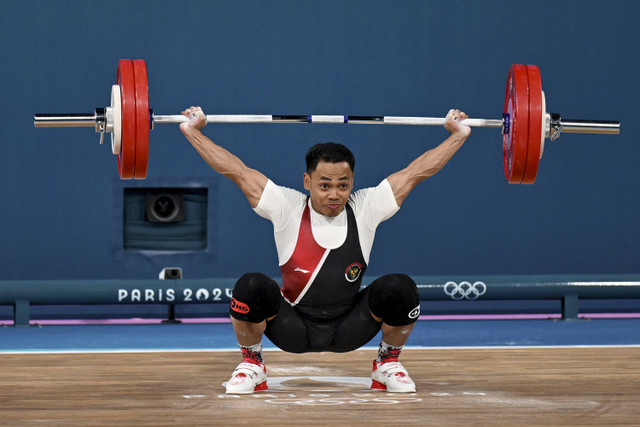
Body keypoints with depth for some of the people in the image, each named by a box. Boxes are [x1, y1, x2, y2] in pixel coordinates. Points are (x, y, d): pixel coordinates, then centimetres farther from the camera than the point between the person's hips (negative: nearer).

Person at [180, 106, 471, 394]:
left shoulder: (365, 209, -6)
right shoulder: (286, 208, -10)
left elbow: (416, 172, -1)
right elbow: (235, 170, -7)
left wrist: (458, 134, 1)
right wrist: (192, 131, -7)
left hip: (348, 330, 1)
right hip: (292, 327, -1)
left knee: (399, 289, -25)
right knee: (251, 287, -31)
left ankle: (388, 362, 4)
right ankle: (251, 363, -1)